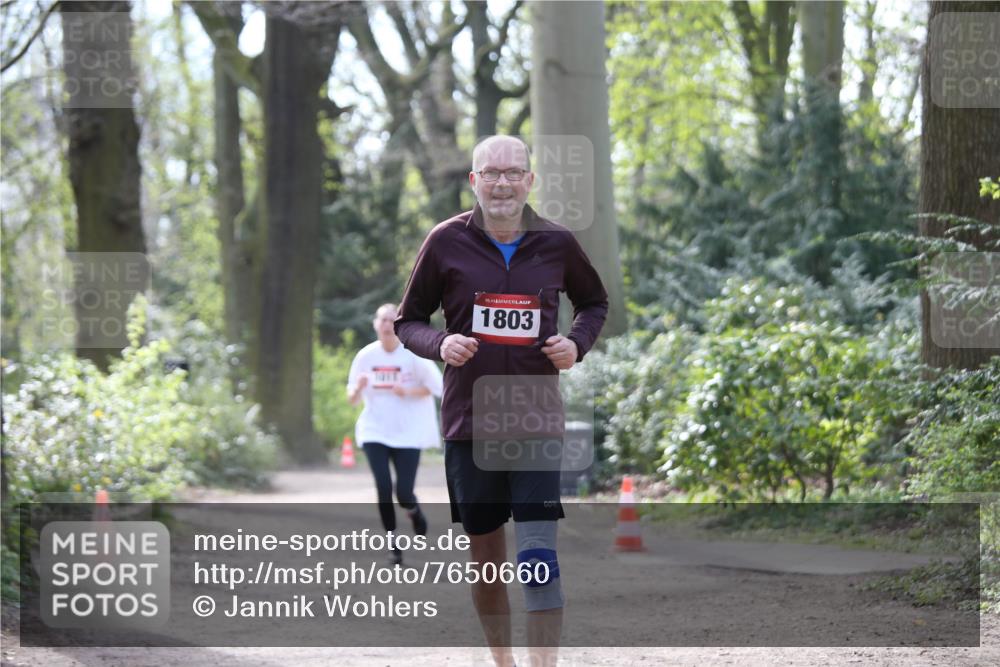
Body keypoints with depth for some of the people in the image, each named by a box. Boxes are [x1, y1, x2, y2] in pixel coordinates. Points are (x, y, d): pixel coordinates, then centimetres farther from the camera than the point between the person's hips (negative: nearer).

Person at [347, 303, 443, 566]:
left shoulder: (413, 354, -8)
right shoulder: (366, 356, -1)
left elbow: (436, 386, -4)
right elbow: (352, 399, 5)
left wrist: (408, 392, -19)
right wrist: (358, 389, -18)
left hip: (408, 433, -2)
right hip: (374, 432, 2)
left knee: (404, 492, -5)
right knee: (384, 488, -12)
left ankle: (415, 513, 33)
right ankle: (393, 543, 4)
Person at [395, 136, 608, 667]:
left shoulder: (556, 243, 1)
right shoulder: (446, 242, -1)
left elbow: (594, 302, 20)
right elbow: (408, 322, 7)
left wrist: (577, 343, -1)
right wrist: (440, 344, -14)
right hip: (468, 421, 1)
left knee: (539, 557, -12)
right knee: (485, 558, 8)